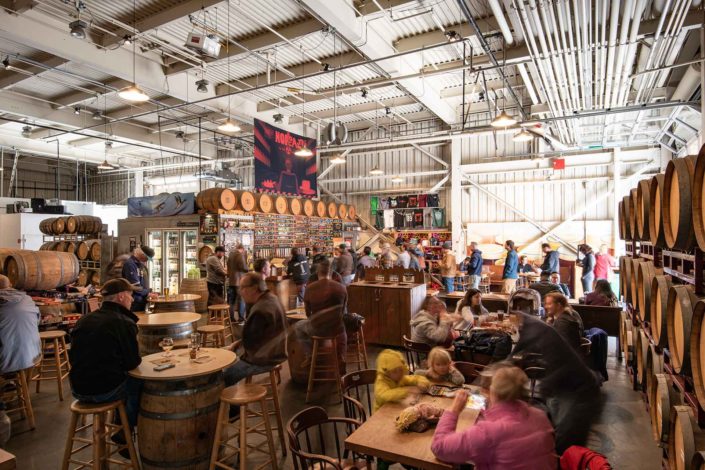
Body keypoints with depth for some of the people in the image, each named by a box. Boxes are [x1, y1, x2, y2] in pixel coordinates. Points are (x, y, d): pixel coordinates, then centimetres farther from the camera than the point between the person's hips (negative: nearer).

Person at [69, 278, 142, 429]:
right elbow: (132, 363, -12)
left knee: (124, 377, 30)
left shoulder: (83, 320, 5)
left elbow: (73, 358, 15)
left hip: (78, 391, 7)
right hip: (105, 392, -7)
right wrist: (136, 359, 10)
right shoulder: (125, 323, -16)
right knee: (139, 381, 19)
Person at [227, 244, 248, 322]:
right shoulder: (240, 254, -12)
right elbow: (244, 267, -18)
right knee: (241, 299, -1)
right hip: (238, 280, -8)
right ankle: (241, 318, 0)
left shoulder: (230, 254, 13)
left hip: (231, 280, 8)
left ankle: (231, 317, 15)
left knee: (231, 300, 11)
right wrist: (248, 269, 1)